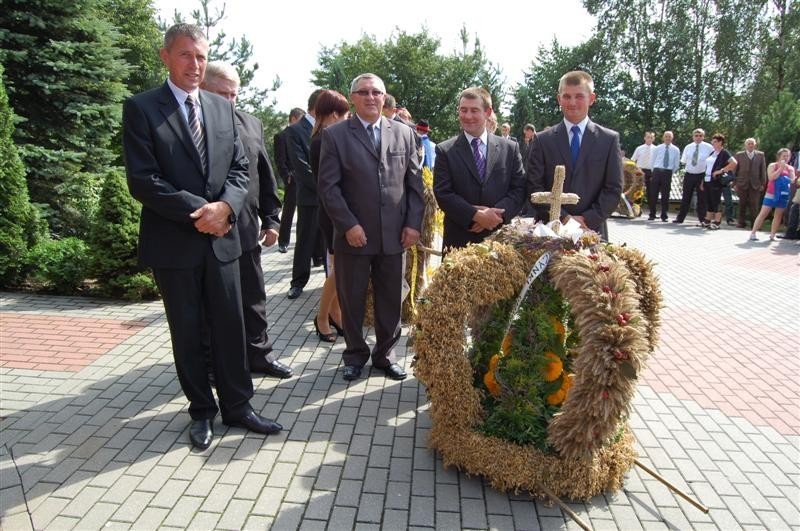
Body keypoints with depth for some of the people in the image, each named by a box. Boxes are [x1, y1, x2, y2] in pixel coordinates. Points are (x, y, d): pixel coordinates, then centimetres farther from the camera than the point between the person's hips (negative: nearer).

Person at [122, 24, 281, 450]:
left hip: (221, 237, 3)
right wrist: (198, 213, -16)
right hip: (173, 242, -3)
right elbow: (142, 180, -11)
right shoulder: (141, 108, -4)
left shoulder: (223, 108, 10)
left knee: (230, 327, 8)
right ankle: (202, 411, 27)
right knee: (187, 333, 10)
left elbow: (239, 168, 6)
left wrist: (224, 207, -13)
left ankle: (236, 406, 24)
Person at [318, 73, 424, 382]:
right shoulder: (335, 135, 0)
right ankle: (355, 355, 29)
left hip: (394, 235, 2)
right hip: (353, 235, -2)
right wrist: (349, 225, -13)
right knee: (351, 300, 10)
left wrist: (413, 223, -2)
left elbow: (415, 183, 8)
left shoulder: (404, 134, 8)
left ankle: (385, 354, 30)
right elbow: (328, 186, -5)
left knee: (390, 300, 11)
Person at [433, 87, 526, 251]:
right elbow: (443, 193, -7)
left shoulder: (510, 148, 6)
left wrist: (496, 213, -14)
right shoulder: (445, 150, 1)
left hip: (500, 239, 2)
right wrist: (476, 215, -18)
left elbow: (519, 189, 3)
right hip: (459, 240, -1)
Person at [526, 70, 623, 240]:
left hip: (592, 230, 0)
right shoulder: (542, 140, 4)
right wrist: (563, 218, -11)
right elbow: (535, 187, -1)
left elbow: (613, 189, 2)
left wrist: (587, 219, -10)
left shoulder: (609, 139, 5)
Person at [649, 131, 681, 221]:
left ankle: (664, 215, 8)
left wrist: (670, 173, 4)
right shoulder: (657, 148, 8)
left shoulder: (675, 150, 7)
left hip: (668, 173, 0)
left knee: (665, 195, 2)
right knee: (653, 194, -2)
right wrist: (655, 172, 6)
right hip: (657, 171, 0)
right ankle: (652, 214, 7)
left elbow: (677, 165, 10)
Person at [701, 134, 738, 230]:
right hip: (707, 180, 7)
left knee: (716, 202, -4)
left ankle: (717, 223, -1)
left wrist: (721, 170, -18)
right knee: (708, 201, 11)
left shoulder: (724, 153, -5)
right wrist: (703, 182, 14)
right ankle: (709, 221, 18)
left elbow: (734, 163, -18)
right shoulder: (712, 153, 17)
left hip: (716, 181, -7)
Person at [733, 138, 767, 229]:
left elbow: (763, 170, 7)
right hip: (742, 184, 0)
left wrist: (763, 184, 3)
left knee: (754, 205, -2)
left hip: (755, 185, 0)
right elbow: (734, 170, 4)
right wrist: (734, 184, -2)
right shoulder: (739, 155, 4)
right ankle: (741, 222, 12)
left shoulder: (761, 155, 7)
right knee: (742, 205, 4)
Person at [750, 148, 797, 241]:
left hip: (783, 195, 4)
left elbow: (792, 181, 3)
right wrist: (781, 168, -15)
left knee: (778, 215, 4)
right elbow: (771, 178, -15)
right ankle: (753, 233, -9)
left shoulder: (790, 169, 10)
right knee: (763, 214, -8)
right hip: (771, 194, -4)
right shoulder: (772, 166, -1)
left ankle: (772, 235, 8)